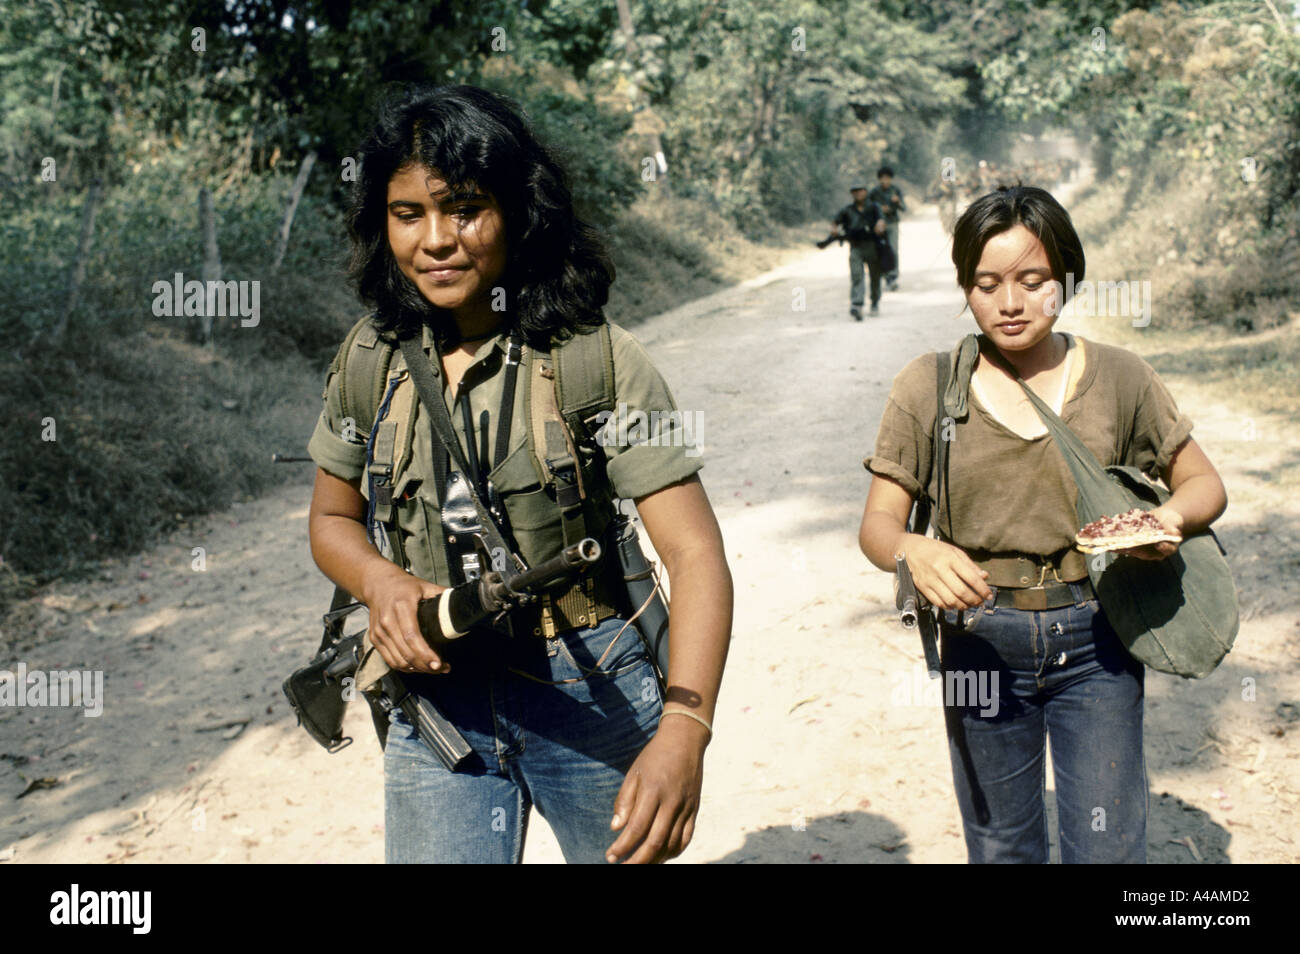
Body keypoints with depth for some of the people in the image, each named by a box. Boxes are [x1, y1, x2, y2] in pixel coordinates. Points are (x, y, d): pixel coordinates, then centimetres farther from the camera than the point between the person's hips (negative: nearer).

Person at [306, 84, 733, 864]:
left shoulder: (595, 360, -15)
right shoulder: (371, 360, -3)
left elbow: (696, 553, -21)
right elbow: (334, 519, 11)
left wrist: (683, 732, -36)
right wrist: (379, 581, -13)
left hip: (591, 694, -2)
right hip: (436, 694, 2)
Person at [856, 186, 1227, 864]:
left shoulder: (1119, 379, -3)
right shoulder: (929, 388, -5)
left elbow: (1204, 483, 6)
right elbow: (877, 523, -7)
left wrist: (1173, 517, -18)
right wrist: (913, 551, -31)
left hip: (1094, 643, 0)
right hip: (981, 646, 0)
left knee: (1108, 847, 3)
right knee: (1001, 848, 16)